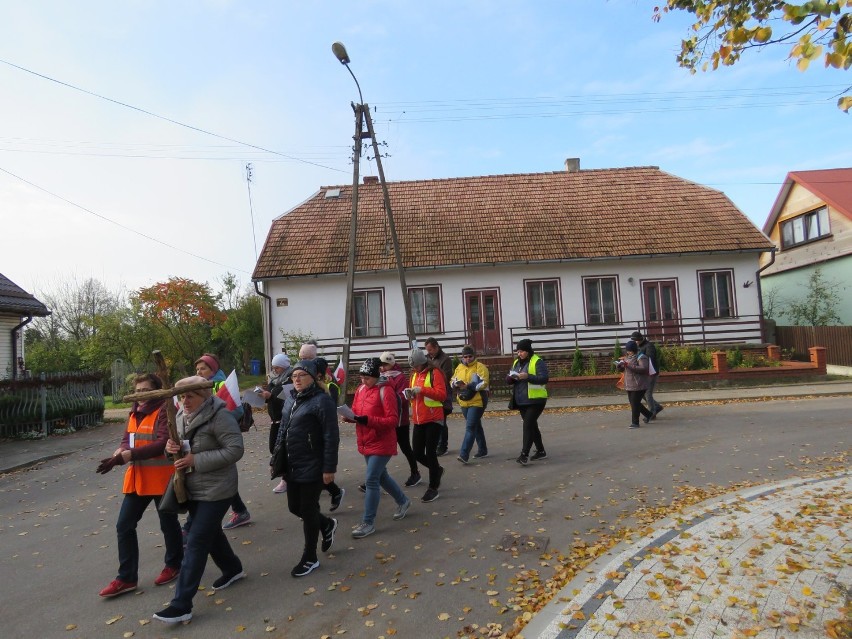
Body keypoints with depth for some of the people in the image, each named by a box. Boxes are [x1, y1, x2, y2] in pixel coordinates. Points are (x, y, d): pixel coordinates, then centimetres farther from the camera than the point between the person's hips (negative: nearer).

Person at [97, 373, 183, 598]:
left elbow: (162, 444, -24)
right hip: (136, 479, 7)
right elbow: (127, 440, 12)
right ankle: (127, 578, 22)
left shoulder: (165, 410, -15)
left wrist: (129, 454, -27)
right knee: (124, 526, 8)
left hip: (161, 478, -7)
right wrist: (119, 453, -10)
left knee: (168, 524, 10)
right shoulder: (134, 413, 10)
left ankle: (174, 565, 32)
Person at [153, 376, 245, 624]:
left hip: (216, 489, -9)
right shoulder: (181, 415, 3)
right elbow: (178, 443, 14)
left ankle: (181, 604, 6)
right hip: (192, 487, 9)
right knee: (211, 532, 23)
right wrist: (171, 447, -12)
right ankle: (233, 569, 45)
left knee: (196, 541, -5)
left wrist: (196, 460, -27)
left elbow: (235, 450, -26)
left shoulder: (220, 416, -22)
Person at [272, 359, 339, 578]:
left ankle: (310, 558, 25)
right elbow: (282, 431, 16)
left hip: (312, 468, -8)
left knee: (308, 510, 5)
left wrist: (329, 468, -18)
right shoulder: (291, 399, 8)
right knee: (295, 507, 17)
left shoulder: (321, 401, -17)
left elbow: (331, 437, -18)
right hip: (292, 467, 8)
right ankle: (327, 524, 44)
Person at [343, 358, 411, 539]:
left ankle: (368, 522, 8)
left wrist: (368, 420, -30)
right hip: (366, 442, 8)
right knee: (381, 476, 20)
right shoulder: (361, 389, 5)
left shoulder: (385, 391, -18)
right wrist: (350, 416, -10)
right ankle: (403, 501, 42)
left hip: (382, 443, -8)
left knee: (371, 480, -5)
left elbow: (393, 420, -20)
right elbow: (355, 411, 14)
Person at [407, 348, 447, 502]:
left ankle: (433, 488, 12)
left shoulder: (434, 373, -9)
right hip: (418, 420, 7)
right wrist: (410, 394, -2)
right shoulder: (414, 375, 14)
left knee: (430, 453, -3)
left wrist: (422, 390, -23)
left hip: (433, 419, -7)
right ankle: (437, 470, 35)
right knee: (417, 454, 7)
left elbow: (442, 394, -17)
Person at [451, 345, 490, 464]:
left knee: (470, 427, -11)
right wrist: (456, 384, -10)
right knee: (476, 426, 19)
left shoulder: (480, 367, -8)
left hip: (477, 402, -7)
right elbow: (452, 381, 14)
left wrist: (468, 386, -25)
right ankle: (482, 450, 33)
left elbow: (484, 383, -17)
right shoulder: (459, 367, 11)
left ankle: (464, 455, -12)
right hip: (464, 403, 7)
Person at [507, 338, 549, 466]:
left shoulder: (537, 362, -8)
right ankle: (540, 451, 28)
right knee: (532, 425, 15)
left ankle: (524, 455, -15)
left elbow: (544, 379, -18)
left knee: (528, 425, -14)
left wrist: (527, 376, -30)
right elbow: (508, 380, 13)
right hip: (521, 401, 8)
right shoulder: (516, 362, 13)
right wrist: (511, 377, -11)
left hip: (535, 400, -7)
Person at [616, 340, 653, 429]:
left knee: (635, 404, -6)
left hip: (638, 385, -9)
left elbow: (643, 369, -26)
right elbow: (622, 369, 16)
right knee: (633, 403, 16)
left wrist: (629, 366, -30)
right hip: (629, 385, 9)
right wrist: (619, 366, -8)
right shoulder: (628, 357, 13)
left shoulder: (641, 357, -12)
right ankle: (648, 414, 36)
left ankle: (635, 422, 4)